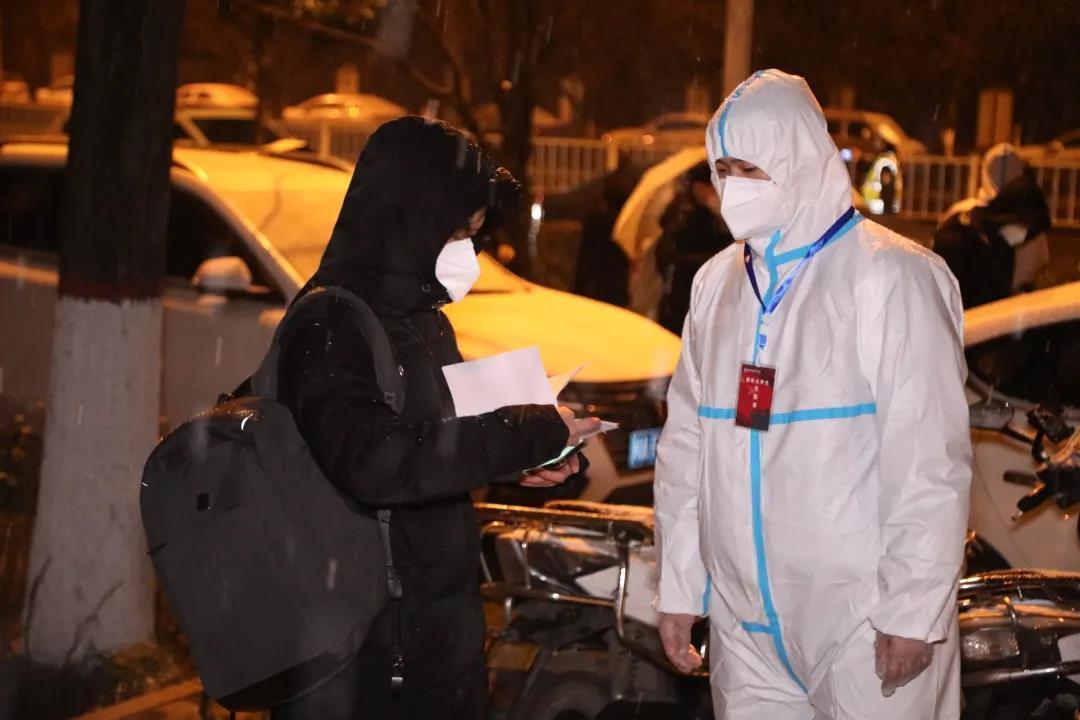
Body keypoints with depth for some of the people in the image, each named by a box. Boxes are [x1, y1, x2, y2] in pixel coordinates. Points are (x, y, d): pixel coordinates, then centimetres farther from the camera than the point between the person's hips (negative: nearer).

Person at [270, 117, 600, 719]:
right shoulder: (330, 324, -17)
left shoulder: (422, 317, 12)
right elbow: (370, 462, -32)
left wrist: (515, 462, 5)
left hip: (445, 620, 9)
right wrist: (524, 435, -25)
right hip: (366, 644, -9)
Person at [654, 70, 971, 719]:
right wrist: (678, 586, 10)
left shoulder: (890, 277, -11)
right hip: (744, 619, 5)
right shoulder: (718, 283, 10)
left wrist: (913, 611, -13)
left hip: (862, 619, -5)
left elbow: (929, 460, -12)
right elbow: (687, 445, 13)